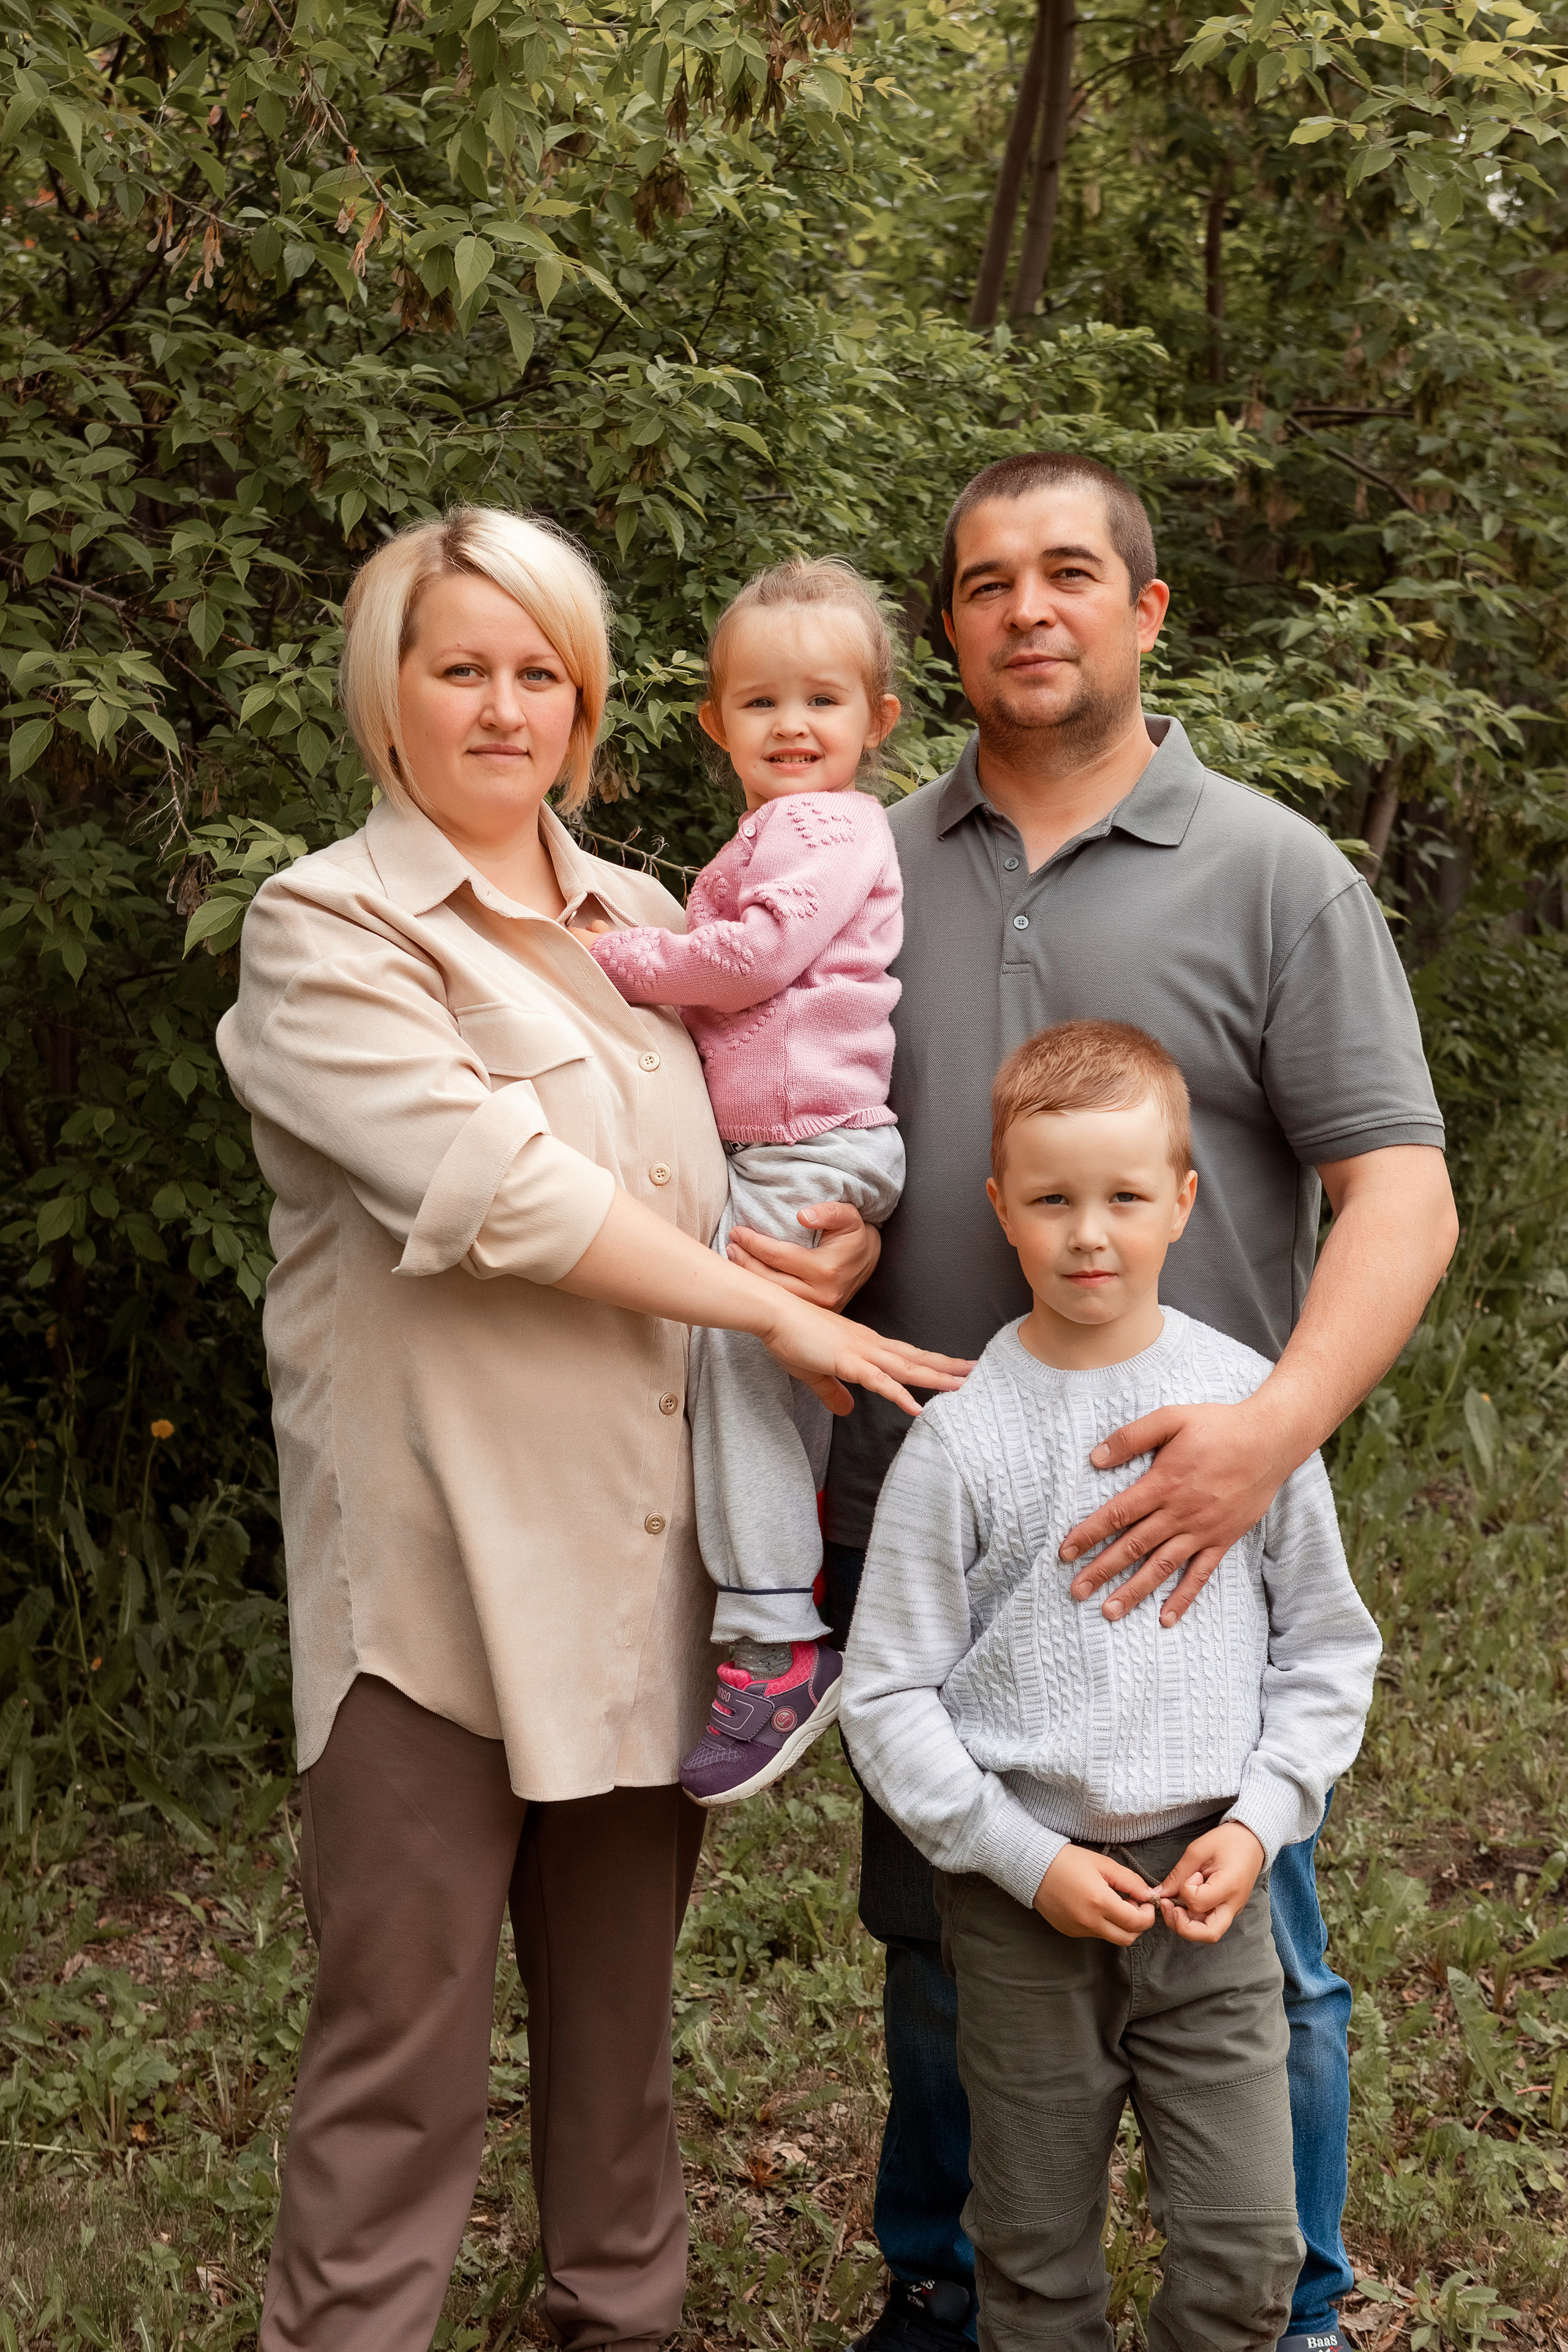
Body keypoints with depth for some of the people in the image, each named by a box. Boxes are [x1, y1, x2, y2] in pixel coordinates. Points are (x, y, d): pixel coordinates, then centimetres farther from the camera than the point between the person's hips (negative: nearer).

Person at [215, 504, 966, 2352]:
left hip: (642, 1563, 6)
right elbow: (495, 1185, -17)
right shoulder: (322, 931, -5)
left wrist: (842, 1231, 0)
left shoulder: (640, 923, 14)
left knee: (621, 2002, 16)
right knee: (404, 2041, -1)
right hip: (437, 1576, -5)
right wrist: (777, 1311, -13)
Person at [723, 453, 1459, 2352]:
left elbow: (1401, 1197, -8)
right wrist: (777, 1259, -8)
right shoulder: (874, 873, 8)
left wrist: (1270, 1432, -23)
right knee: (937, 1946, 16)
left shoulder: (1273, 874, -2)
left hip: (1193, 1522, -3)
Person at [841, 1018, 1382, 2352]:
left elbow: (1328, 1645, 6)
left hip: (1211, 1890, 2)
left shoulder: (1248, 1401, -2)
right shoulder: (963, 1439, -9)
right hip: (1021, 1901, -1)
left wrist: (1257, 1822, -5)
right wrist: (1029, 1861, -11)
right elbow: (890, 1697, -6)